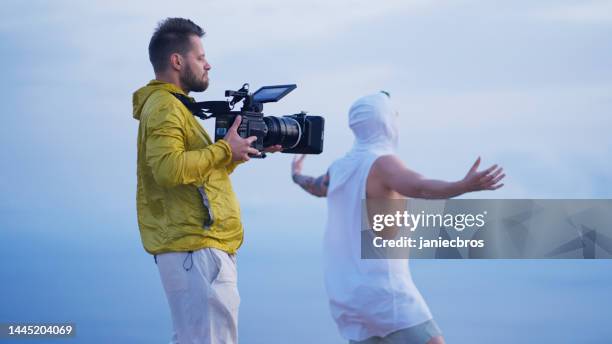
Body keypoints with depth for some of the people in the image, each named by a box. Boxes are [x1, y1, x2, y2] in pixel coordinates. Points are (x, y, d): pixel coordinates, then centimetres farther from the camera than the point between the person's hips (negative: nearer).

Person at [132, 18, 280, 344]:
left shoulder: (172, 105, 22)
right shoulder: (164, 106, -11)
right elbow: (168, 168, -26)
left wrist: (237, 153, 15)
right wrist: (225, 149, -16)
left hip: (197, 246, 11)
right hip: (194, 247, -11)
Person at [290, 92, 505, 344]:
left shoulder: (341, 168, 11)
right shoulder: (382, 162, -13)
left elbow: (318, 187, 35)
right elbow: (418, 187, -35)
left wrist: (297, 176, 59)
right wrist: (465, 186, -51)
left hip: (347, 291, 9)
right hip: (382, 289, -9)